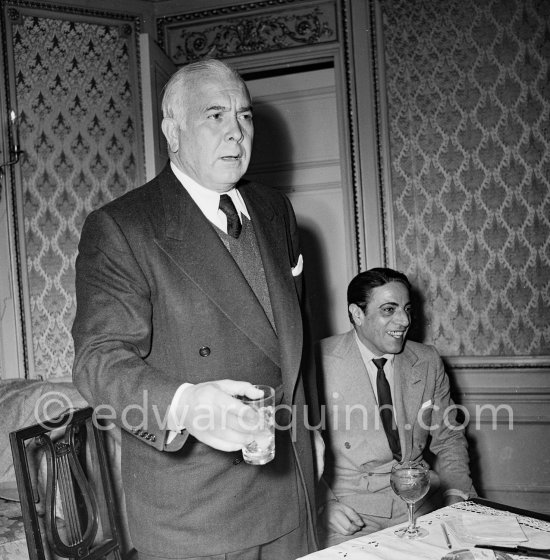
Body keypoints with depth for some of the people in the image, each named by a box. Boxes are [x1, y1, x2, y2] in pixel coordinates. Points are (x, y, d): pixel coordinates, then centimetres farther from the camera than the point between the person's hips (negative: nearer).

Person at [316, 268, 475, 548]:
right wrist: (324, 503, -18)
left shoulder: (428, 362, 7)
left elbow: (448, 438, 13)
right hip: (349, 501, -4)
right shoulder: (319, 362, -7)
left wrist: (456, 495, -4)